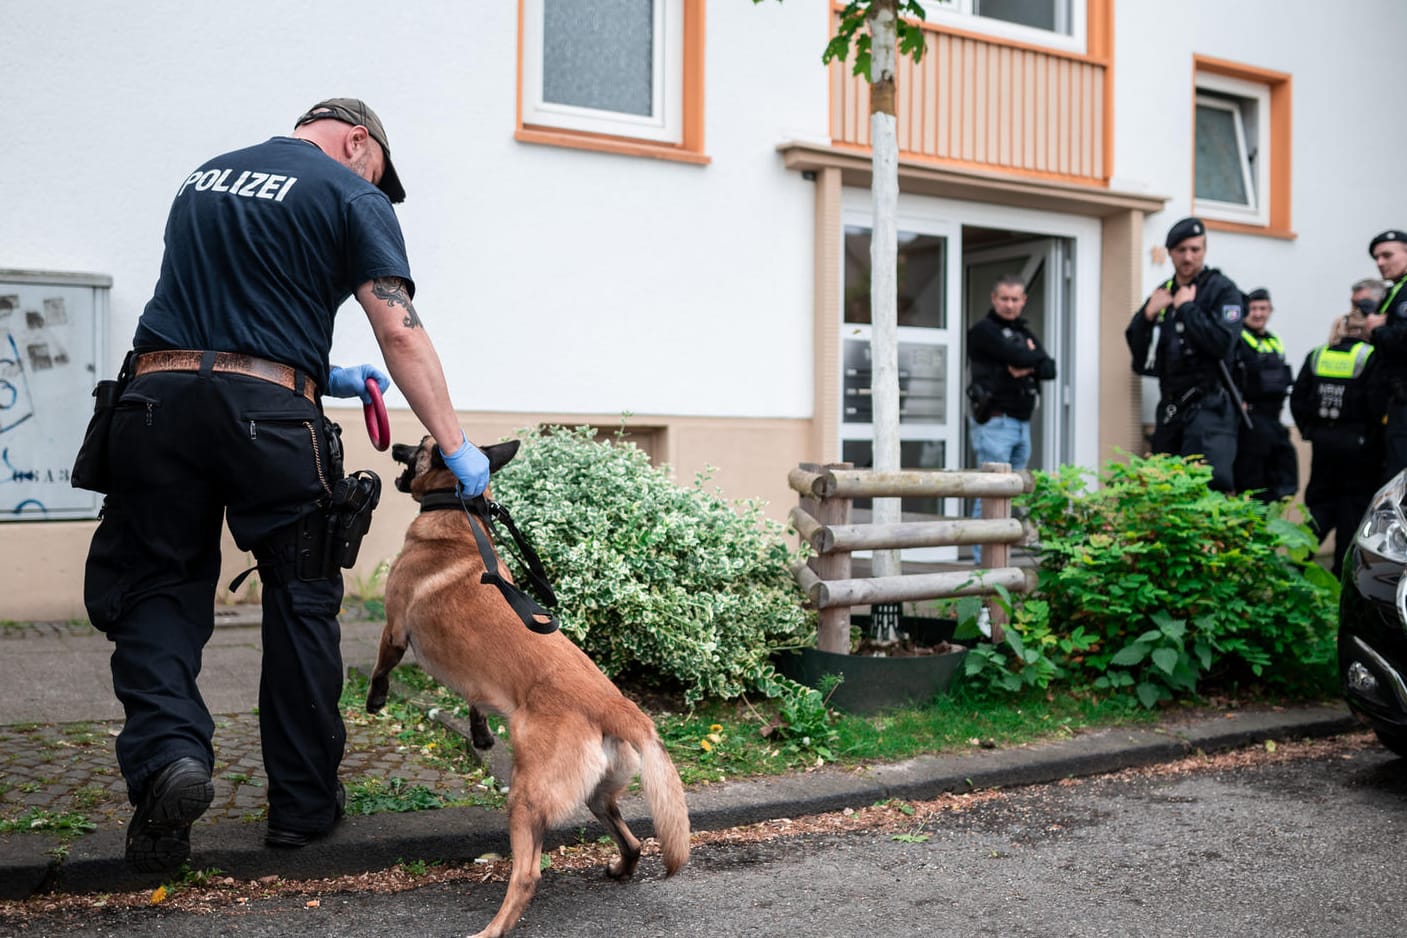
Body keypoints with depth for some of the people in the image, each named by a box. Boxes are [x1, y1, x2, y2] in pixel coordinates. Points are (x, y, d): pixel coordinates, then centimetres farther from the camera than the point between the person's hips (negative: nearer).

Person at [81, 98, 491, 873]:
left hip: (157, 395, 4)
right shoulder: (352, 196, 6)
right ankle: (303, 802, 17)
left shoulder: (205, 176, 24)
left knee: (157, 588, 12)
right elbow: (399, 330, -5)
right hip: (265, 411, -3)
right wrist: (455, 446, -4)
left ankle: (166, 752, -13)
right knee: (302, 600, 10)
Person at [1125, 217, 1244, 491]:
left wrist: (1186, 308, -14)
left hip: (1210, 404, -6)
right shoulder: (1162, 293, 14)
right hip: (1170, 404, 6)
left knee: (1213, 480, -22)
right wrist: (1148, 314, -5)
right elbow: (1137, 350, 10)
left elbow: (1221, 343, -19)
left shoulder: (1222, 289, -4)